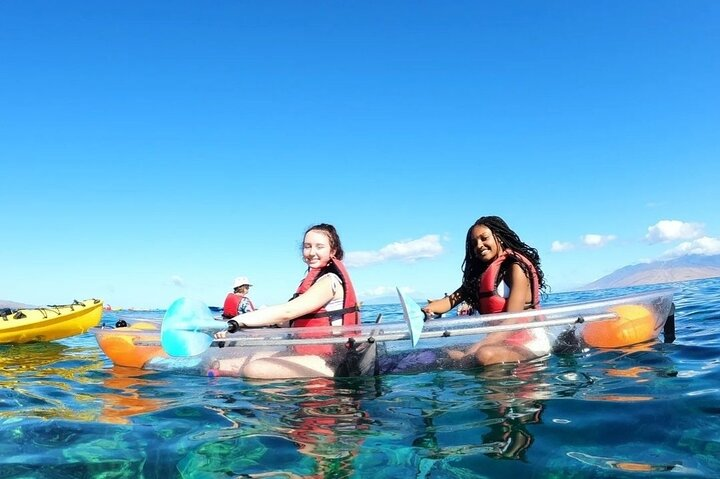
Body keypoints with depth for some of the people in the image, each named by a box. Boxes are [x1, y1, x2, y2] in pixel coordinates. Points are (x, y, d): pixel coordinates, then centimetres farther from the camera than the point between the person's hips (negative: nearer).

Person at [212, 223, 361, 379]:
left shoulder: (330, 280, -12)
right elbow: (291, 320, 11)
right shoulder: (314, 279, 18)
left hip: (328, 362, -9)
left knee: (256, 369, -22)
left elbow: (287, 312, -22)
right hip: (305, 353, 9)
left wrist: (237, 321, -24)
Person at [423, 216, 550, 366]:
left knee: (485, 355, -35)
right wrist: (428, 309, -22)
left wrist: (477, 348, -32)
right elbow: (453, 298, 2)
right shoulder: (479, 274, 14)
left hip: (529, 342, -7)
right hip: (503, 342, 7)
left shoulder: (516, 267, -9)